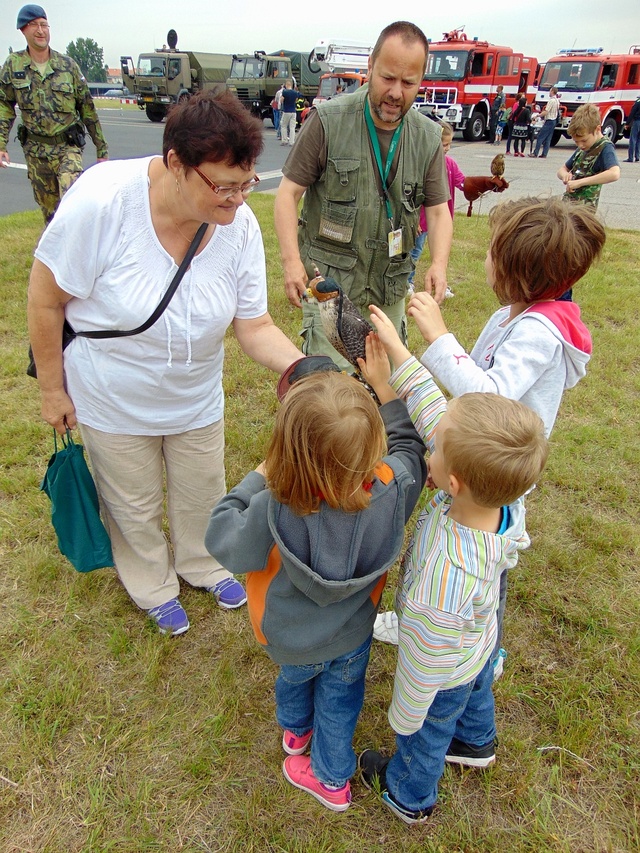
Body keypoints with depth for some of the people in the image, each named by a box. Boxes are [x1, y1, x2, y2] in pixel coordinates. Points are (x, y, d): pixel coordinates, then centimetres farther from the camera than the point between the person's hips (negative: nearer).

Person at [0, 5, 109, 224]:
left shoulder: (67, 65, 0)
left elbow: (87, 108, 4)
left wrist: (101, 148, 4)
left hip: (68, 146, -2)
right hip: (35, 150, 2)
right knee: (48, 208, 10)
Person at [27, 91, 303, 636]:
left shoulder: (240, 227, -19)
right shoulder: (101, 202, -30)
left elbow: (255, 327, -14)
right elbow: (46, 300, -18)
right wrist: (53, 390, -10)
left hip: (197, 399, 3)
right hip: (113, 401, -3)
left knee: (203, 495, 23)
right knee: (135, 507, 19)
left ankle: (204, 566, 56)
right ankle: (154, 586, 51)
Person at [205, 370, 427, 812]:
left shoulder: (273, 512, -42)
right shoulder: (392, 488, -33)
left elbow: (223, 540, -21)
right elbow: (408, 447, -8)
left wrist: (254, 482, -13)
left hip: (291, 640, 0)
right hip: (354, 632, 1)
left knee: (296, 677, 34)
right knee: (340, 699, 28)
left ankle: (297, 730, 66)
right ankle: (334, 777, 53)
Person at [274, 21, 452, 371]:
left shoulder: (428, 138, 5)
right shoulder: (328, 121, -6)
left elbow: (438, 210, 8)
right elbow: (288, 193, -5)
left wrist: (439, 263, -11)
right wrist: (291, 260, -19)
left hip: (391, 288, 4)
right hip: (329, 280, -4)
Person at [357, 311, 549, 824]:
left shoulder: (448, 575, -50)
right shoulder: (508, 499, -32)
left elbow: (426, 662, -31)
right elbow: (437, 415, -21)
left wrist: (403, 717, -12)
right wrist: (398, 351, -19)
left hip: (444, 677, -6)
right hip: (481, 642, 6)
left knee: (424, 737, 28)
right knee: (476, 693, 38)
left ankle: (411, 797, 61)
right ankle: (477, 744, 72)